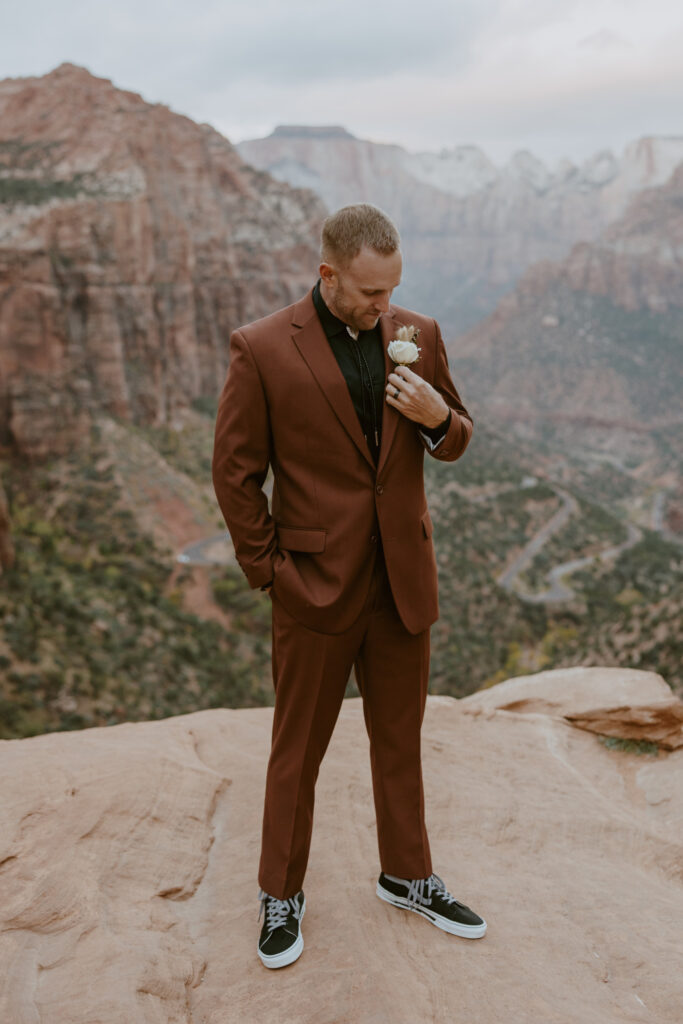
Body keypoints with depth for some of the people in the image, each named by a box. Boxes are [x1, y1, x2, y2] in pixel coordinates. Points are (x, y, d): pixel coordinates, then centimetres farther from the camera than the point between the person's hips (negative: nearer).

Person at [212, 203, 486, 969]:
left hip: (403, 581, 4)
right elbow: (235, 474, -6)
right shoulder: (262, 349, -11)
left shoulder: (416, 335, 2)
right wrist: (267, 570, -7)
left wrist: (438, 417, -11)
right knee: (297, 751, 12)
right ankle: (281, 894, 33)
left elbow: (454, 441, 11)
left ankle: (407, 877, 40)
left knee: (400, 741, 19)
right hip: (316, 588, -4)